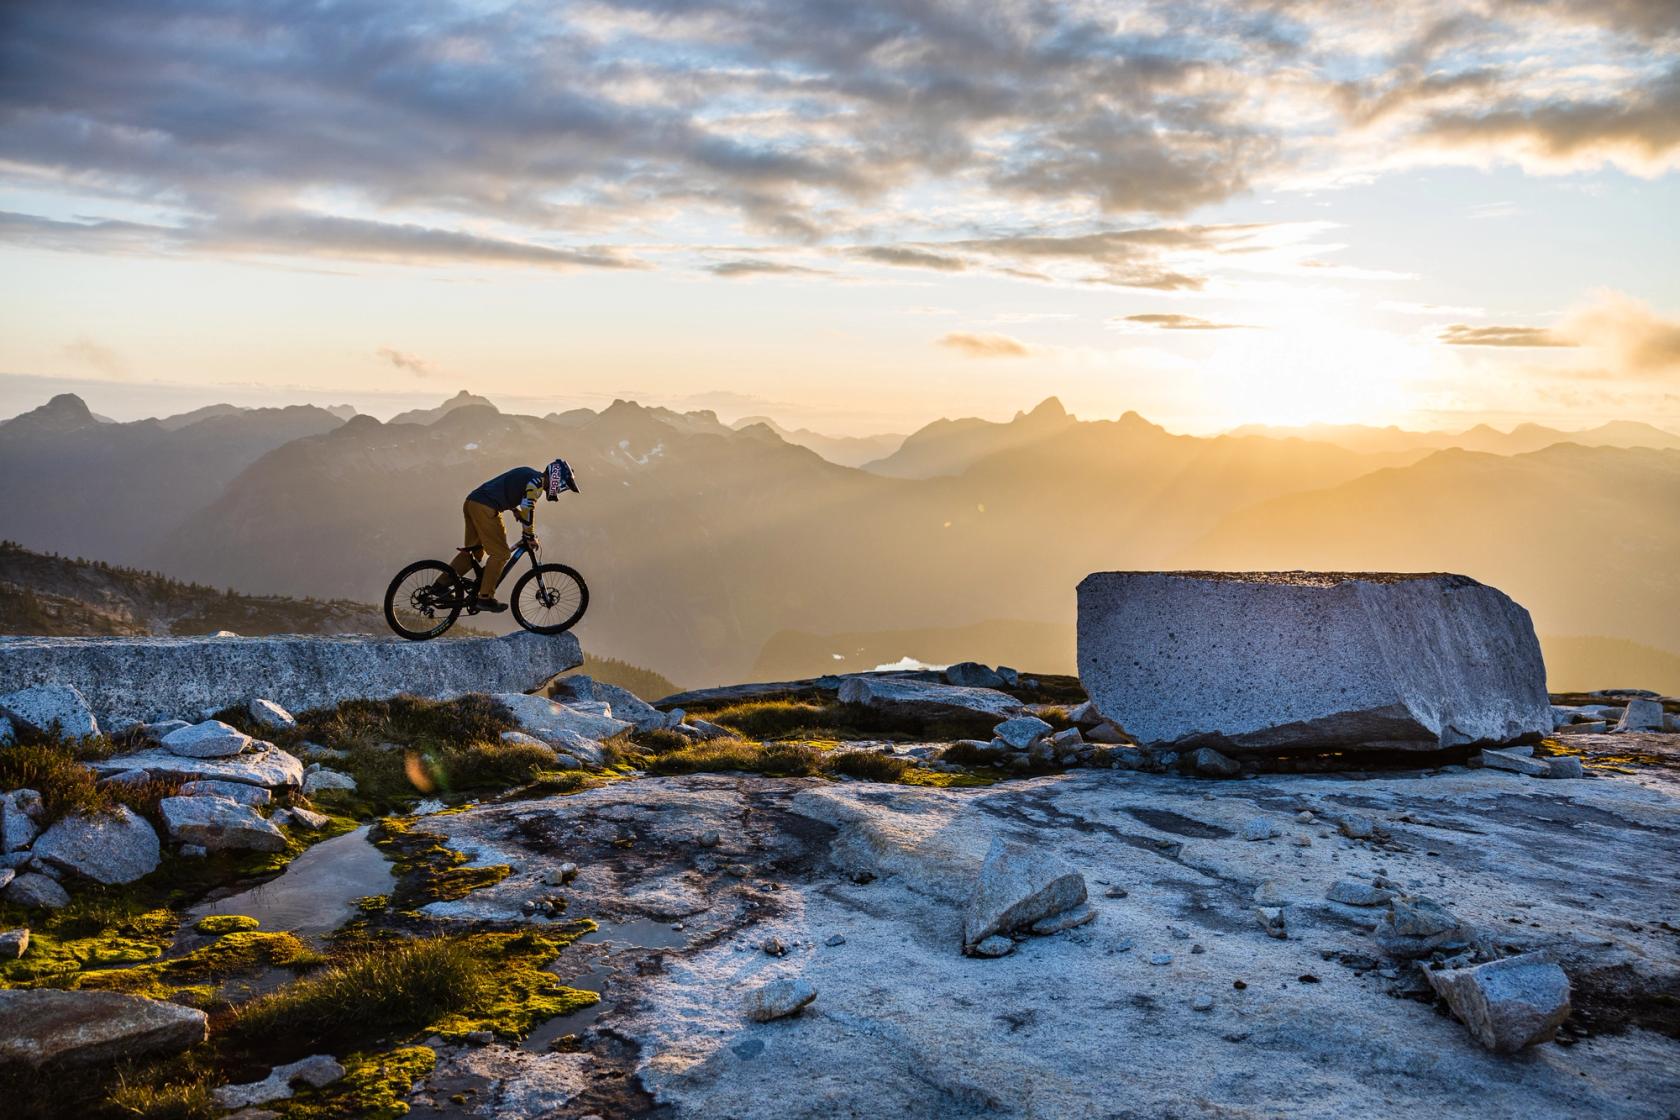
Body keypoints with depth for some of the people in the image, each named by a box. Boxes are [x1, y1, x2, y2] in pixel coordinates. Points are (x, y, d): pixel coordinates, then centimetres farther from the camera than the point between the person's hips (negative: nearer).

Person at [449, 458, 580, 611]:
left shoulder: (528, 474, 23)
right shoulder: (537, 481, -6)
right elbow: (528, 508, -16)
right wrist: (530, 536, -10)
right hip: (485, 508, -10)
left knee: (473, 552, 17)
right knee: (500, 553, -2)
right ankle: (485, 597, 0)